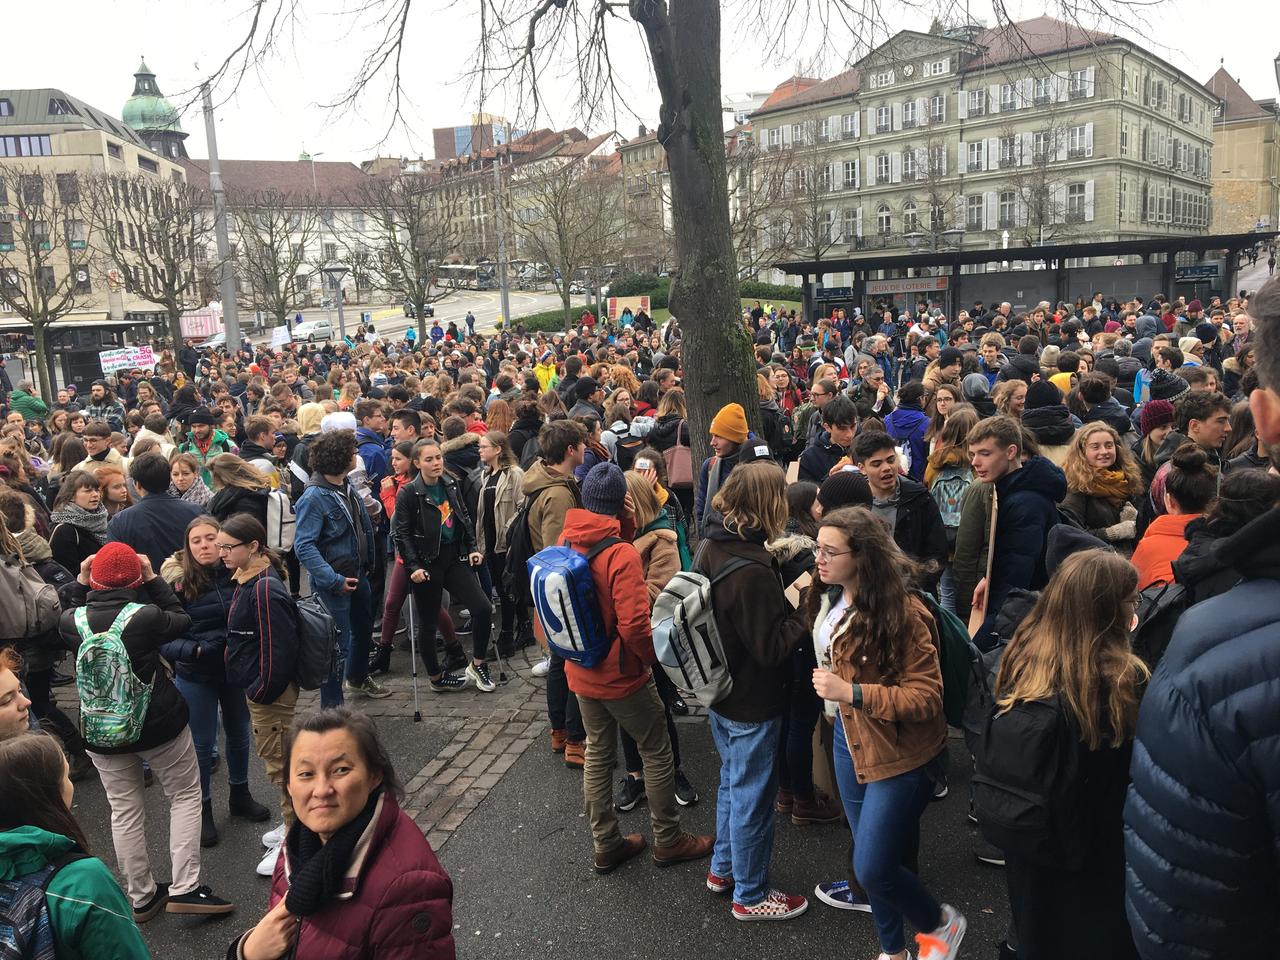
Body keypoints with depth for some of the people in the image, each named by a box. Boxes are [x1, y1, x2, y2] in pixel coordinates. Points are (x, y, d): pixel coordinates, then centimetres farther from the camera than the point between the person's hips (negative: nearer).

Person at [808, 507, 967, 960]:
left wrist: (851, 692, -31)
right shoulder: (829, 599, 0)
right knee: (871, 856, 18)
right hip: (850, 740, 7)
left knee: (873, 867, -4)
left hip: (900, 753, -7)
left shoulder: (903, 613, -25)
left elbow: (926, 698, -24)